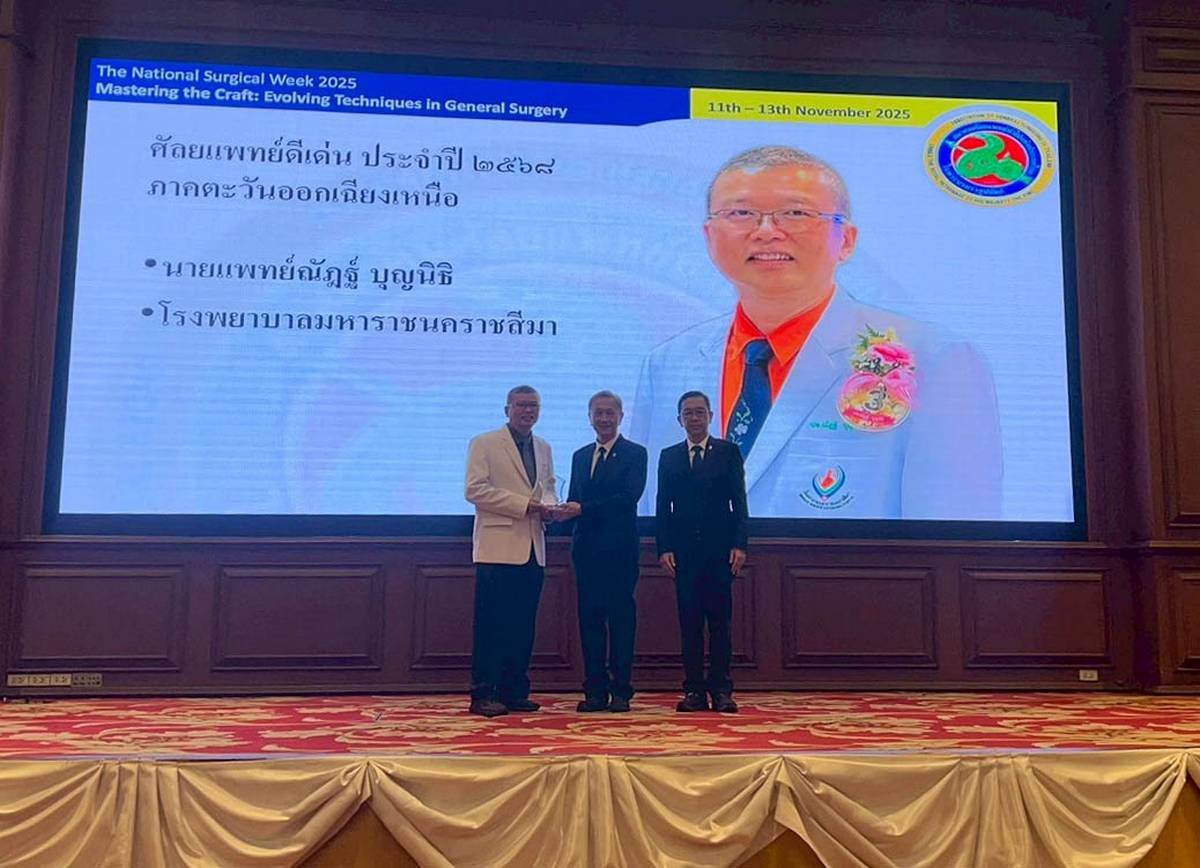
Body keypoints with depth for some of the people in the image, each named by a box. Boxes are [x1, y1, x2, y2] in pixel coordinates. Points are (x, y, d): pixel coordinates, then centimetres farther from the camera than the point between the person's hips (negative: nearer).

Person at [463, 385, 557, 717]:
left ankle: (514, 691, 17)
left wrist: (548, 505, 1)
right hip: (498, 547, -6)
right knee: (491, 624, -4)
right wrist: (523, 504, -15)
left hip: (533, 549, 6)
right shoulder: (484, 444, 0)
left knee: (523, 625, 9)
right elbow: (475, 489, -10)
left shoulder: (543, 448, 18)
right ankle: (483, 694, 3)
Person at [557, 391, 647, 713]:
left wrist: (584, 509, -18)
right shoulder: (580, 456, 18)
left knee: (621, 619, 0)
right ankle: (595, 691, 13)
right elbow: (574, 501, 15)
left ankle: (621, 691, 7)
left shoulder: (635, 454, 1)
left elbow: (630, 497, -13)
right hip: (586, 550, 5)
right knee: (590, 619, 6)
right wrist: (565, 511, -10)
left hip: (619, 550, -5)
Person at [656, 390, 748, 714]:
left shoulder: (728, 452, 7)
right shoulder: (669, 456, 11)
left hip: (719, 548, -1)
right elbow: (662, 506, 8)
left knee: (719, 621, 1)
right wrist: (664, 548, -3)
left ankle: (721, 689, 7)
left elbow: (739, 502, 3)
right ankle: (694, 690, 9)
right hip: (683, 550, 1)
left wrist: (739, 544, -7)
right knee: (689, 622, 3)